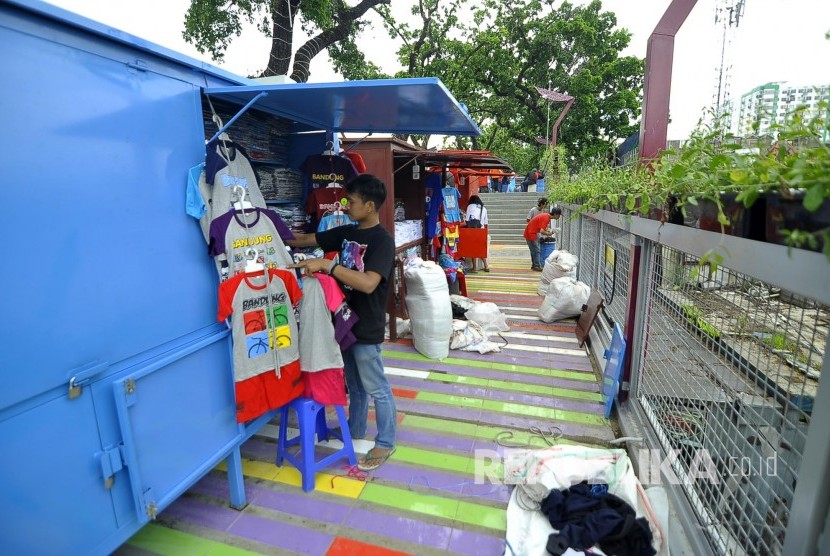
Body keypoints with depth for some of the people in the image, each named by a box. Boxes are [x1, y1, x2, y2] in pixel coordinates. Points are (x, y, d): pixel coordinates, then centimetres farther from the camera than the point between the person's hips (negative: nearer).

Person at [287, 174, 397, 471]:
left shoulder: (382, 240, -19)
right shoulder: (346, 232, 6)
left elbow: (368, 283, -33)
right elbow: (305, 239, 13)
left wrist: (327, 265, -32)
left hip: (366, 328, -8)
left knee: (376, 388, 8)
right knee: (354, 383, 23)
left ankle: (385, 443, 26)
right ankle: (355, 430, 42)